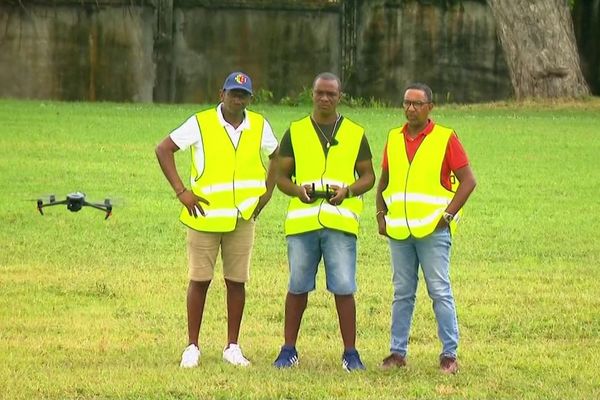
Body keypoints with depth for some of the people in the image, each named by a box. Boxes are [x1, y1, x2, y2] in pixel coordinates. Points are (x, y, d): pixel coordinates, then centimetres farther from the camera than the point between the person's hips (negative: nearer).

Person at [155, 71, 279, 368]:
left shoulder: (259, 127, 5)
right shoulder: (201, 124, -5)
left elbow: (277, 156, 21)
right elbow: (163, 149, -3)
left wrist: (267, 192, 10)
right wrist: (181, 191, -8)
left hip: (242, 218, 3)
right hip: (205, 216, -3)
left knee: (236, 282, 5)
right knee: (199, 280, 1)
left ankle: (232, 347, 13)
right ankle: (192, 347, 8)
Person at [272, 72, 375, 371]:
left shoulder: (355, 134, 9)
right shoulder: (295, 133, 10)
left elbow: (368, 176, 11)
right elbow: (281, 175, 11)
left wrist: (348, 191, -9)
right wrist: (297, 189, -11)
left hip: (340, 221, -1)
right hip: (302, 220, 1)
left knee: (344, 289, -6)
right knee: (297, 288, 6)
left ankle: (350, 353, 0)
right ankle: (289, 350, 14)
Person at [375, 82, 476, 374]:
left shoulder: (445, 138, -2)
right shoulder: (394, 139, 12)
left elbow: (468, 181, -3)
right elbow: (383, 182, 21)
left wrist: (448, 214, -10)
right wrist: (381, 214, 8)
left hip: (433, 230, -5)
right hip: (398, 230, 5)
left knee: (440, 292, -5)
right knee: (402, 293, 9)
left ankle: (449, 354, -2)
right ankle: (397, 352, 13)